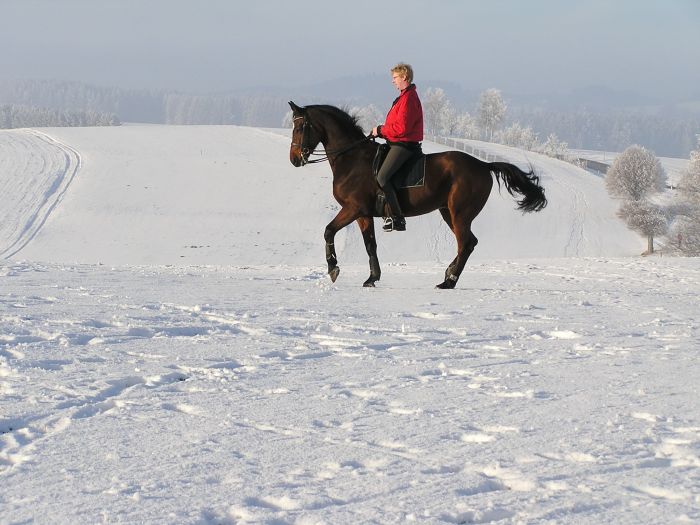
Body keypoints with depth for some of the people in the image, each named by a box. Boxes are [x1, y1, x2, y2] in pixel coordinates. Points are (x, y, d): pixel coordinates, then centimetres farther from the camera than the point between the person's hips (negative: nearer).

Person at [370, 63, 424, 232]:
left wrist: (380, 131, -12)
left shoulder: (409, 98, -16)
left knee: (382, 177, -22)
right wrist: (381, 130, 8)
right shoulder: (405, 96, 18)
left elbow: (401, 127, -23)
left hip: (403, 145, -11)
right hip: (400, 144, 11)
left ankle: (397, 218, -22)